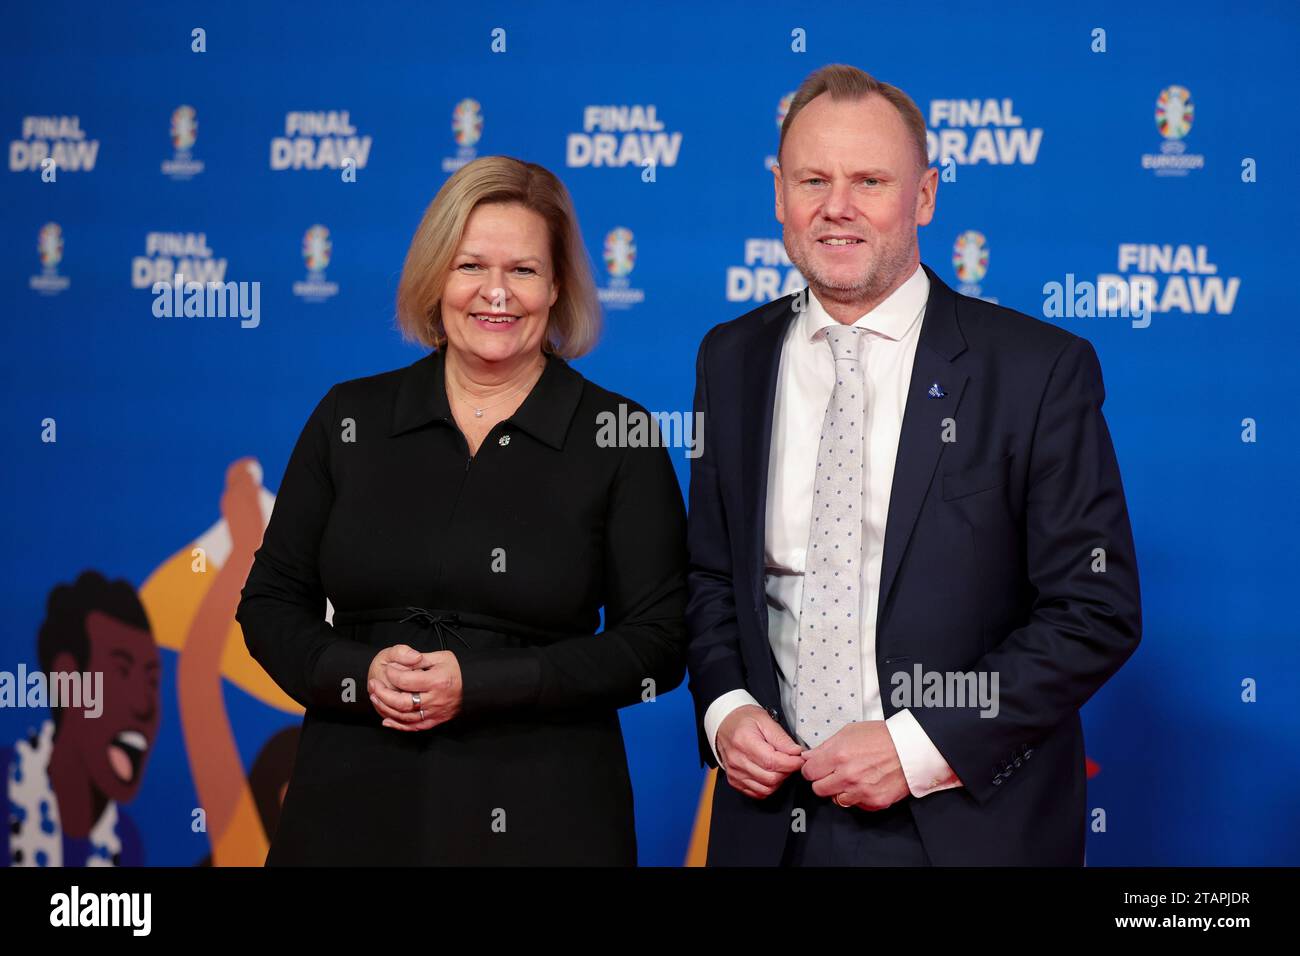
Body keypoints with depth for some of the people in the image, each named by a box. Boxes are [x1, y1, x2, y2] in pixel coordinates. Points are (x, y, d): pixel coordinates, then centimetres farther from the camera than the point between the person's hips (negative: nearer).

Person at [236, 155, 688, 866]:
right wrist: (357, 673, -11)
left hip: (537, 812, -2)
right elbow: (269, 603, 9)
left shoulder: (617, 436, -2)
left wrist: (479, 685, -14)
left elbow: (658, 643, -5)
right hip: (352, 805, 2)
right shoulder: (350, 418, 5)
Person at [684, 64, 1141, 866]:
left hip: (967, 823, -3)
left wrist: (922, 747, -16)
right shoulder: (731, 361, 4)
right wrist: (723, 708, -5)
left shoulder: (1039, 369, -9)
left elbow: (1097, 611, -10)